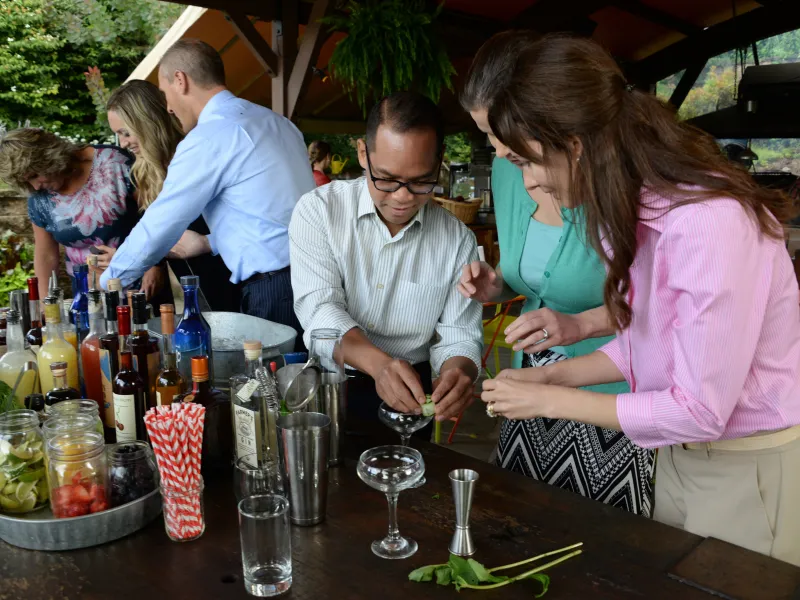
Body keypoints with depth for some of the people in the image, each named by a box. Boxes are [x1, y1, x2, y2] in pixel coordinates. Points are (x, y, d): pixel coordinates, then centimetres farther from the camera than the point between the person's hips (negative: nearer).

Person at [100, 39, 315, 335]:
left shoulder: (208, 139, -11)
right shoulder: (277, 121, 13)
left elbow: (158, 227, -5)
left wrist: (106, 283, 10)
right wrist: (210, 242, 25)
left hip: (273, 291, -8)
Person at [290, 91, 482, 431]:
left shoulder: (458, 240, 2)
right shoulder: (318, 211, -4)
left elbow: (459, 335, 2)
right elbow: (319, 309, -13)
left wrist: (456, 373, -23)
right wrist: (379, 364, -31)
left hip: (407, 397, 3)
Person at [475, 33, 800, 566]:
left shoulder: (710, 222, -30)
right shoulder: (635, 211, -3)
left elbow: (700, 411, -26)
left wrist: (550, 401, -19)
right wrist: (548, 376, -2)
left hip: (750, 469, -7)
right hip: (679, 456, 8)